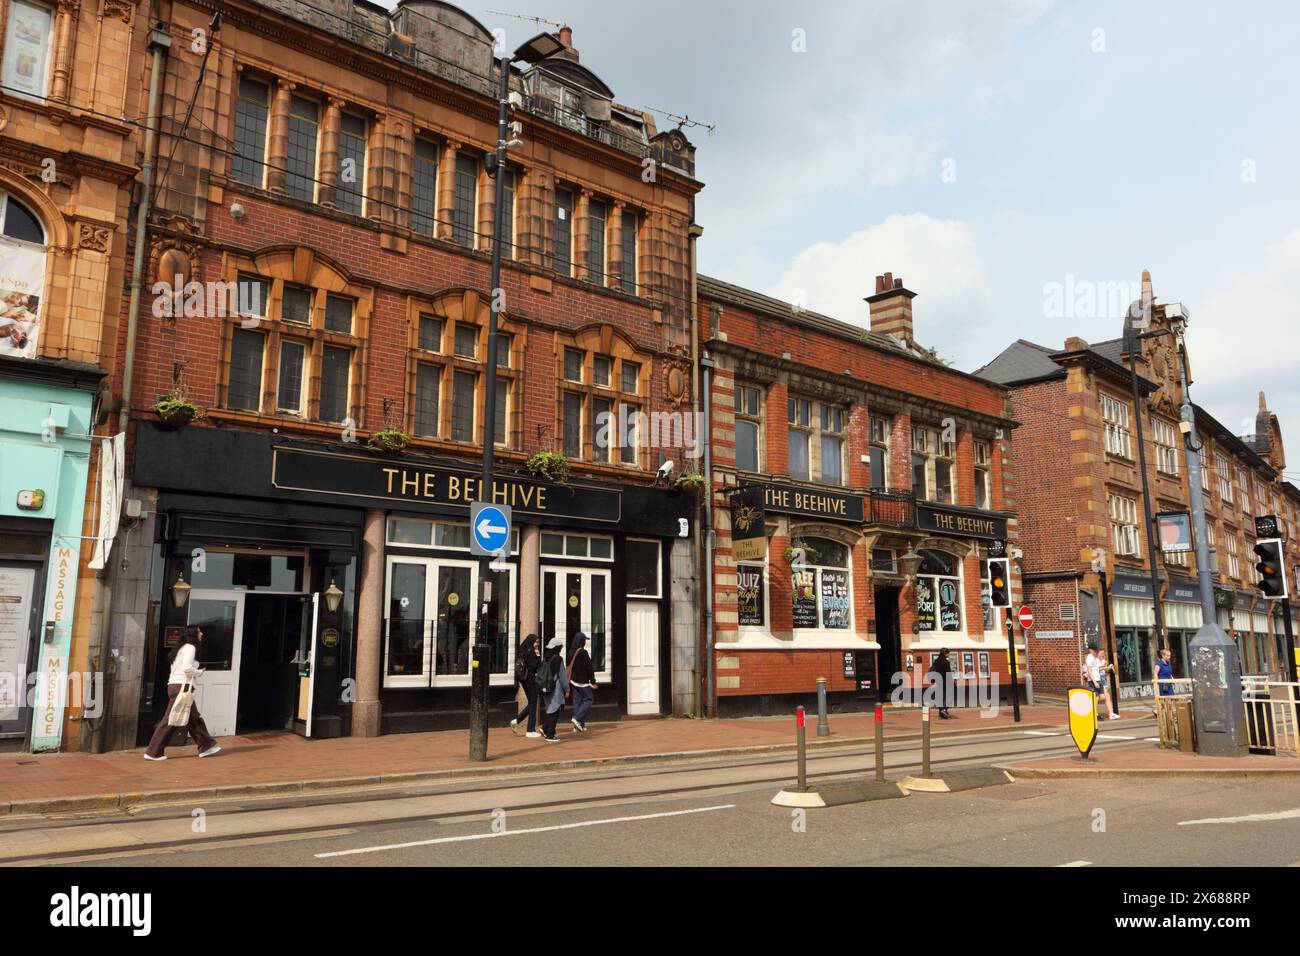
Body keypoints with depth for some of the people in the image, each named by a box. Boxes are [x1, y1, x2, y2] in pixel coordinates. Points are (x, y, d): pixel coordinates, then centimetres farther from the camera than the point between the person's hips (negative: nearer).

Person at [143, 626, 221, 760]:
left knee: (194, 718, 11)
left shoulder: (183, 648, 19)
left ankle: (206, 746, 15)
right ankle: (153, 752, 1)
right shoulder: (190, 647, -10)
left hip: (175, 685, 10)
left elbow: (182, 667, 15)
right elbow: (187, 668, -22)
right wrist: (198, 672, -5)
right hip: (181, 686, -10)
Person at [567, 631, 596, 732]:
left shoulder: (572, 652, 6)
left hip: (574, 681, 7)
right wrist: (593, 681, -10)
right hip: (583, 681, -7)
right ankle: (578, 718, -12)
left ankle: (578, 725, 11)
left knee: (577, 701, 10)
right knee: (588, 700, 3)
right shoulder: (583, 652, -16)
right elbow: (589, 668, -15)